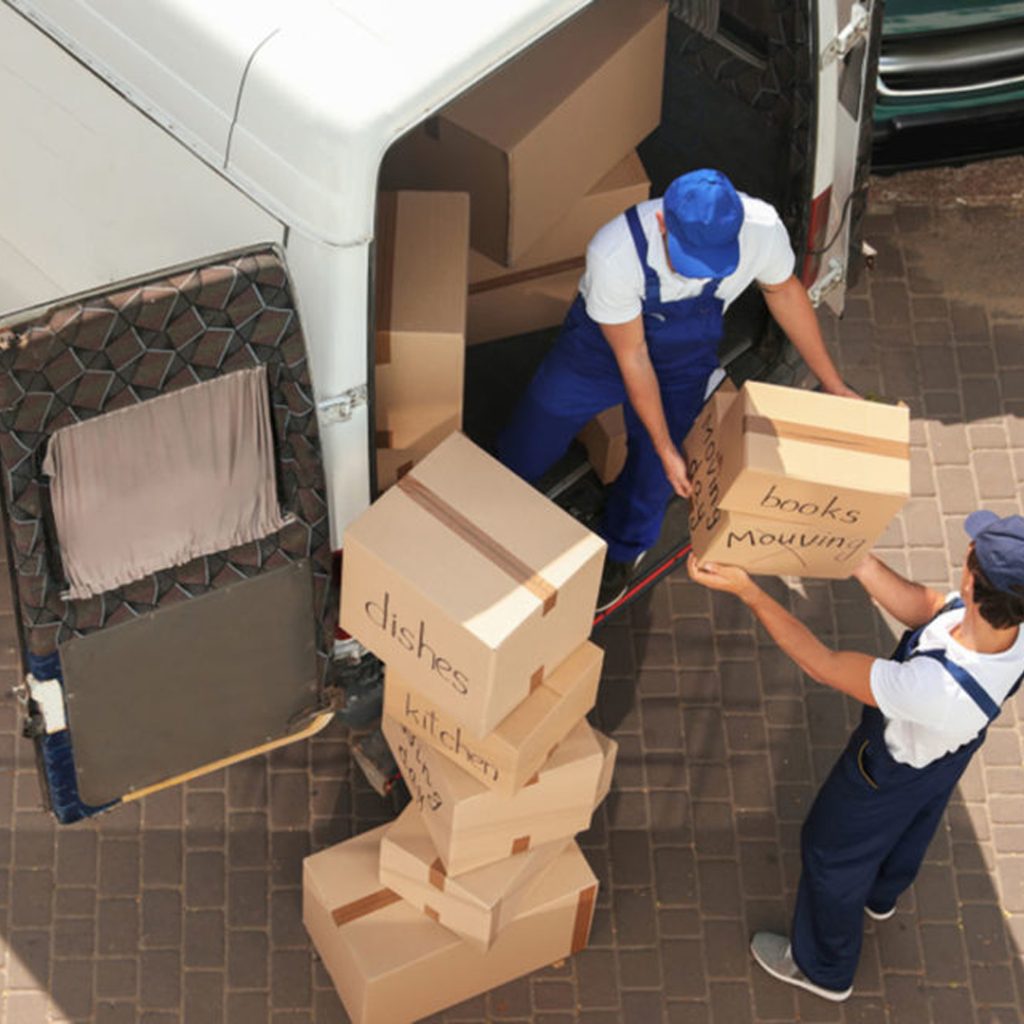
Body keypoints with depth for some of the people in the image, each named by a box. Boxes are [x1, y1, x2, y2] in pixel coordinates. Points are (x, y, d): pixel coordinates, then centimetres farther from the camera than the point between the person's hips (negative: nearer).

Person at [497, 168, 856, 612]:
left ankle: (622, 553, 42)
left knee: (652, 475, 7)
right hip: (606, 342, -2)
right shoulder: (614, 253, -42)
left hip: (685, 357, 2)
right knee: (524, 456, 11)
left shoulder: (761, 228, -34)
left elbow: (783, 291, -10)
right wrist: (667, 449, -19)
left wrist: (833, 384, -3)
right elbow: (632, 358, -27)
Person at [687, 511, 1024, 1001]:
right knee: (907, 831, 37)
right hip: (949, 757, 6)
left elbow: (822, 664, -38)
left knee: (832, 855, 24)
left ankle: (822, 968, 52)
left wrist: (747, 590, -34)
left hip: (889, 774, -6)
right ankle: (880, 895, 71)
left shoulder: (935, 687, -51)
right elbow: (922, 608, -15)